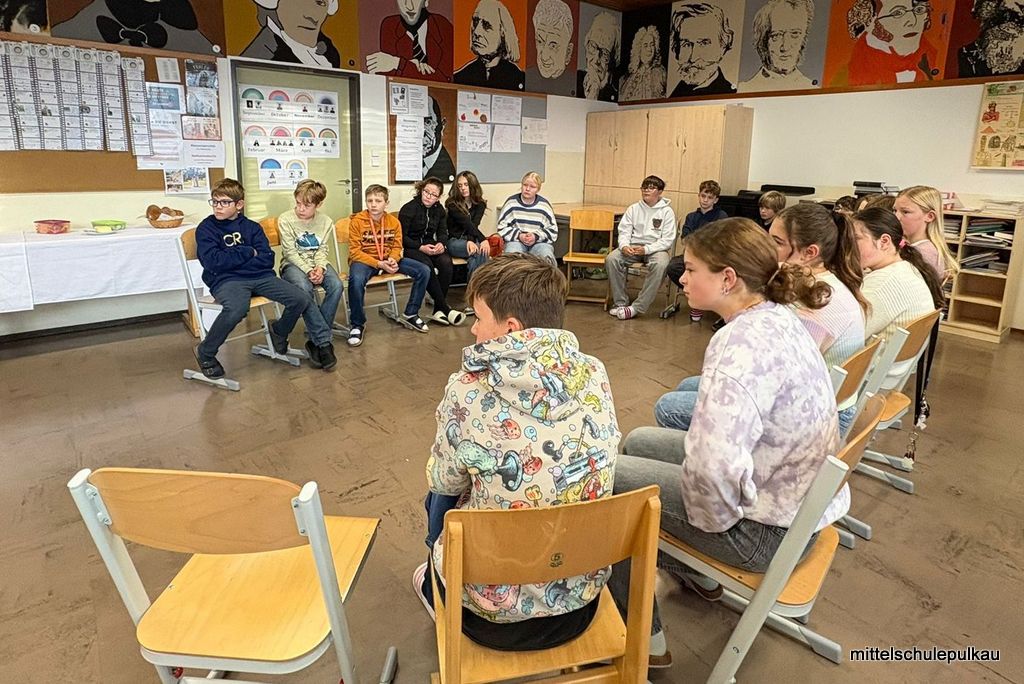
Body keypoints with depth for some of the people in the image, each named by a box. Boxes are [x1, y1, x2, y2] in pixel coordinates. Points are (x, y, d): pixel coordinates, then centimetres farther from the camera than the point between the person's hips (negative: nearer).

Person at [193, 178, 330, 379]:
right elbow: (213, 261, -10)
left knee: (300, 300, -16)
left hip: (260, 276, 4)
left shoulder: (252, 227, 14)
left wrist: (232, 260, -6)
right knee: (236, 308, -39)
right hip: (226, 280, -4)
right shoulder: (206, 228, 5)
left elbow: (268, 259, 2)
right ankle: (205, 353, -11)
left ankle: (279, 331, 19)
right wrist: (248, 252, -3)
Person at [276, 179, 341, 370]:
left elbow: (323, 250, 3)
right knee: (304, 287, -37)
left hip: (318, 263, 3)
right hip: (293, 264, -3)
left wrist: (319, 268, -17)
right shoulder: (285, 219, -6)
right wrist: (308, 270, -21)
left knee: (336, 285, -28)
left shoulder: (326, 221, 4)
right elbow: (290, 252, -10)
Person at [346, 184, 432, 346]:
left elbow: (397, 247, 7)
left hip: (387, 260, 4)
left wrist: (392, 259, -18)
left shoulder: (394, 222, 0)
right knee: (356, 280, -40)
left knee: (424, 271, -10)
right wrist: (379, 264, -24)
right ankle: (357, 324, -16)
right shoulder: (357, 221, -12)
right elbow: (355, 252, -13)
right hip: (364, 260, -4)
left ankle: (410, 314, 6)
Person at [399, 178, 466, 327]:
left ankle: (438, 310, -26)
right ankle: (445, 308, -30)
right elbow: (401, 236, -9)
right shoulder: (408, 209, -7)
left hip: (431, 246, 5)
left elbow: (443, 232, 12)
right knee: (427, 266, -36)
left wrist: (441, 244, -12)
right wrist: (421, 247, -21)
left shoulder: (439, 209, 10)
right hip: (411, 248, -5)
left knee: (446, 262, -28)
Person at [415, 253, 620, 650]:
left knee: (441, 496, 26)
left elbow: (444, 480, -7)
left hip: (495, 607, -3)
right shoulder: (594, 375, -11)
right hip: (582, 593, 4)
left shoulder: (467, 390, -23)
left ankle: (436, 590, 54)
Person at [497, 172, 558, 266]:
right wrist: (518, 235, -9)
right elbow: (501, 228, 6)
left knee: (546, 257, -32)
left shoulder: (544, 205, 7)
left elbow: (553, 231, 9)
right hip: (516, 241, 0)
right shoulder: (511, 202, 6)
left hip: (540, 242, 1)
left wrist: (536, 236, -8)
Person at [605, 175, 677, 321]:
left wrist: (646, 249, -22)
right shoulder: (633, 209, 10)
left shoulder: (667, 212, 0)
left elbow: (667, 240, -7)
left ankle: (638, 308, -31)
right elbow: (624, 232, 7)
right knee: (611, 258, -25)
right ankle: (620, 302, -15)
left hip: (656, 248, -3)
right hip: (633, 247, 3)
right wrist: (624, 246, -18)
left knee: (660, 264, -37)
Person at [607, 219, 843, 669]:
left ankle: (643, 637, 16)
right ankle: (697, 573, 35)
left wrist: (715, 516, -21)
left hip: (767, 529, -9)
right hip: (796, 498, 9)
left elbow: (712, 463, -40)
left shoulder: (743, 341, -30)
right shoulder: (780, 318, 1)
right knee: (638, 441, 19)